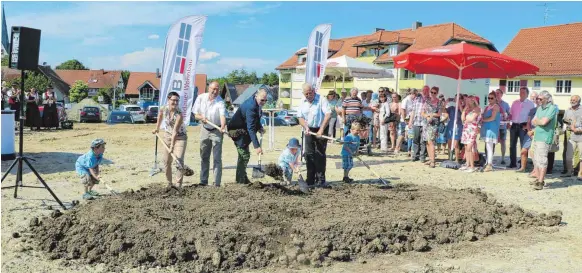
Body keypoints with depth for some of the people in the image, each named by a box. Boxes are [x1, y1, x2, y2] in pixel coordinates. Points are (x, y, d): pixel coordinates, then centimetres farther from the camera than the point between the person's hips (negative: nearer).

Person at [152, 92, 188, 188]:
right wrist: (156, 129, 23)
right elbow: (160, 118, 11)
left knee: (179, 160, -16)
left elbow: (175, 131, -28)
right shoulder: (163, 109, -13)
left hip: (180, 137, -4)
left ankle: (179, 184, -12)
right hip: (167, 136, 4)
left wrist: (172, 145, -31)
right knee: (166, 161, 7)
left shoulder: (179, 114, -25)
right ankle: (169, 183, 21)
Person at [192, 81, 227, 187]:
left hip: (216, 131, -4)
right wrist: (201, 117, -23)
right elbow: (195, 115, 0)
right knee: (204, 157, 11)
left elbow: (223, 116, -34)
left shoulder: (220, 102, -18)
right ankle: (203, 181, 21)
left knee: (217, 158, -7)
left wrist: (223, 126, -53)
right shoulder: (201, 98, -7)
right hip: (205, 130, 4)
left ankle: (217, 183, -5)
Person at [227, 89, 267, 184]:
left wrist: (259, 127, 1)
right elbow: (251, 128, -36)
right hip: (238, 131, -10)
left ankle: (242, 179, 28)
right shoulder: (250, 107, -32)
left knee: (243, 155, 17)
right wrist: (256, 146, -38)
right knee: (244, 155, -8)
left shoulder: (256, 103, -2)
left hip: (243, 131, 10)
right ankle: (241, 181, 0)